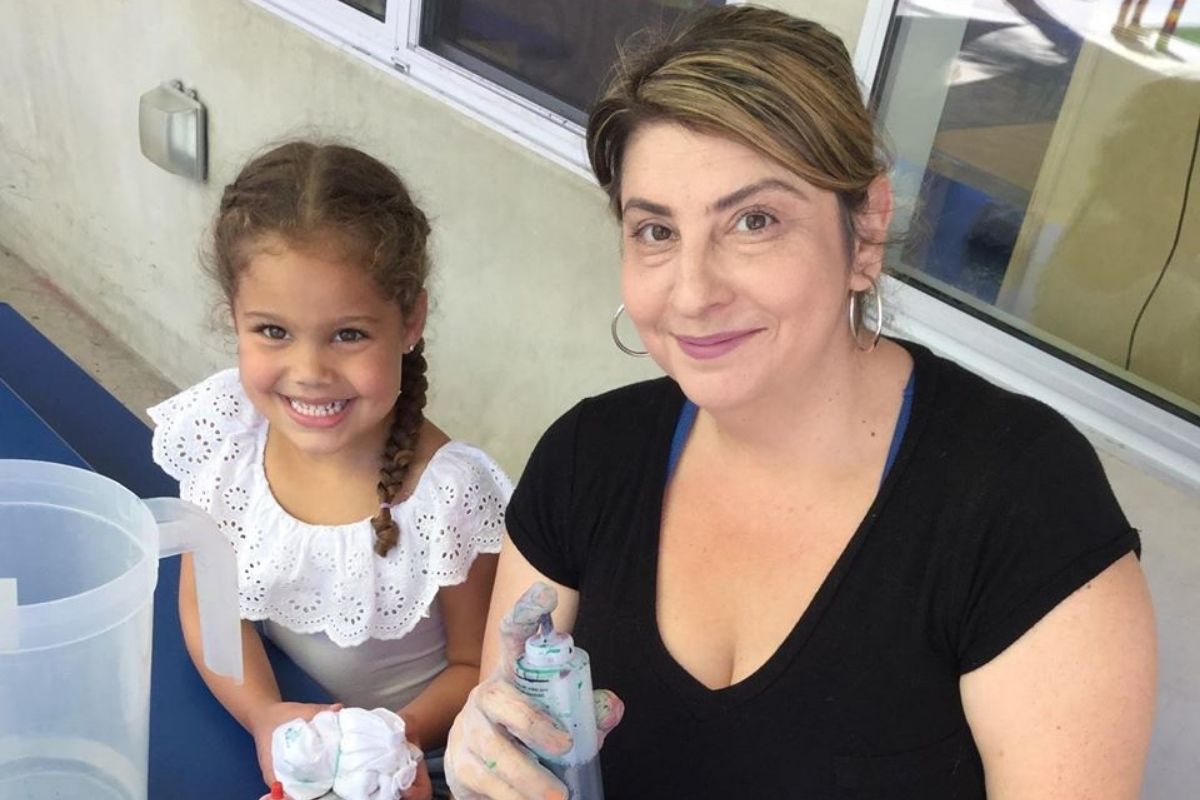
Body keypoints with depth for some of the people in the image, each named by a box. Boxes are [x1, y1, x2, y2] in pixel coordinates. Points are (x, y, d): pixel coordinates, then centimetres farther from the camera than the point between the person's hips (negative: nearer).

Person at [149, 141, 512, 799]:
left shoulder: (450, 497, -23)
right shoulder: (221, 432, -14)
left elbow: (476, 668, -9)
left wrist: (399, 737, -25)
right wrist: (263, 715, -17)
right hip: (270, 715, 2)